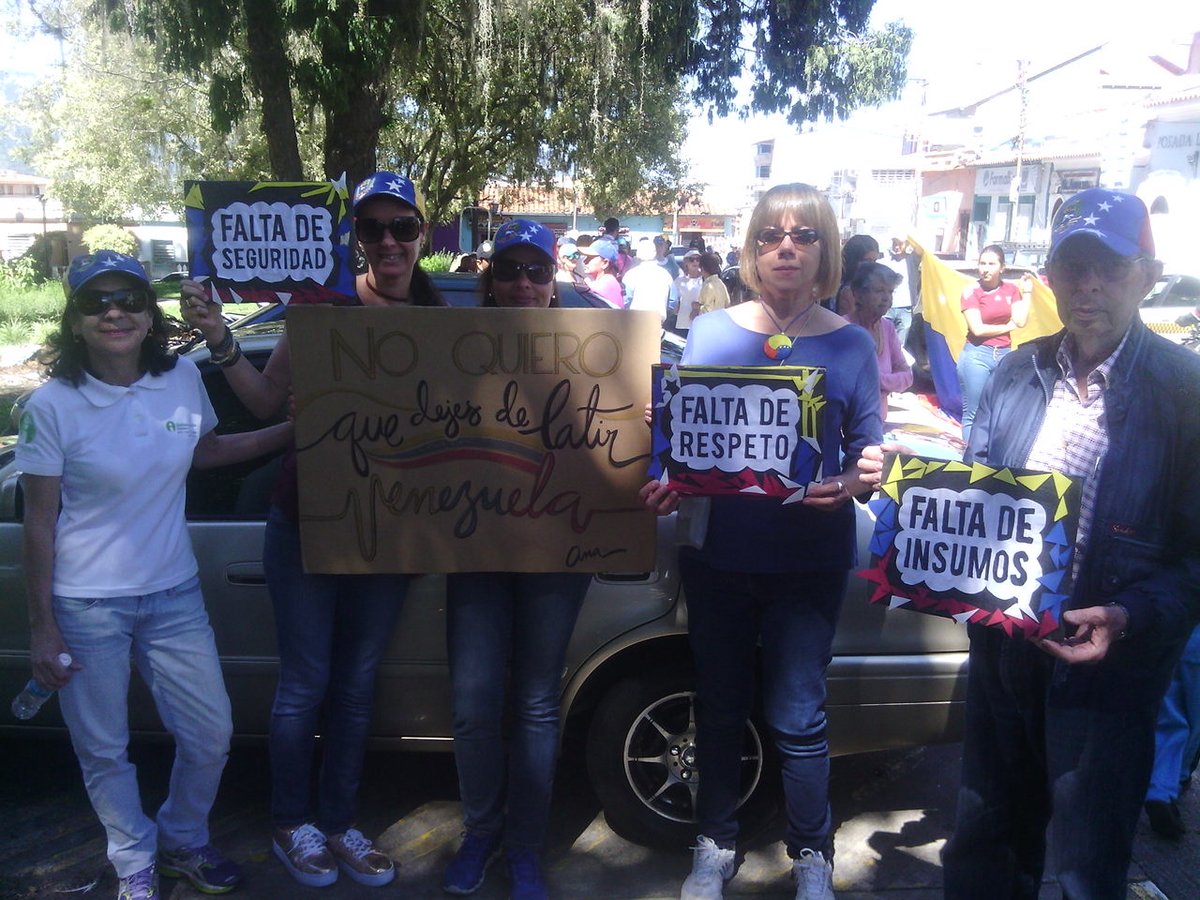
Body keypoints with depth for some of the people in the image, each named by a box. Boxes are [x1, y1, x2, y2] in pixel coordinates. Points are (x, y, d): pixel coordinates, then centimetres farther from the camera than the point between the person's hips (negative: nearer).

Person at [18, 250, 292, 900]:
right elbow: (39, 524, -8)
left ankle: (183, 842, 39)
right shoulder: (52, 406, -13)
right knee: (104, 751, 11)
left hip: (173, 593, 4)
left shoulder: (183, 379, -4)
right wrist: (41, 627, -6)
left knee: (211, 735, 10)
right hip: (86, 605, -3)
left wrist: (294, 431, 7)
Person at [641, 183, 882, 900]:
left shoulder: (851, 346, 1)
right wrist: (666, 484, -13)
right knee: (720, 707, 13)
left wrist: (847, 485, -21)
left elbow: (868, 453, 1)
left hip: (809, 562, -1)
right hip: (718, 555, 2)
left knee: (797, 718, 5)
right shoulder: (709, 332, 4)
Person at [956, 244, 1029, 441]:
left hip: (1005, 355, 4)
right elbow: (978, 329, -12)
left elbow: (1020, 321, -5)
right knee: (973, 414, 0)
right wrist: (1008, 326, -1)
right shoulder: (971, 292, -5)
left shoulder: (1011, 290, 7)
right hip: (977, 355, -4)